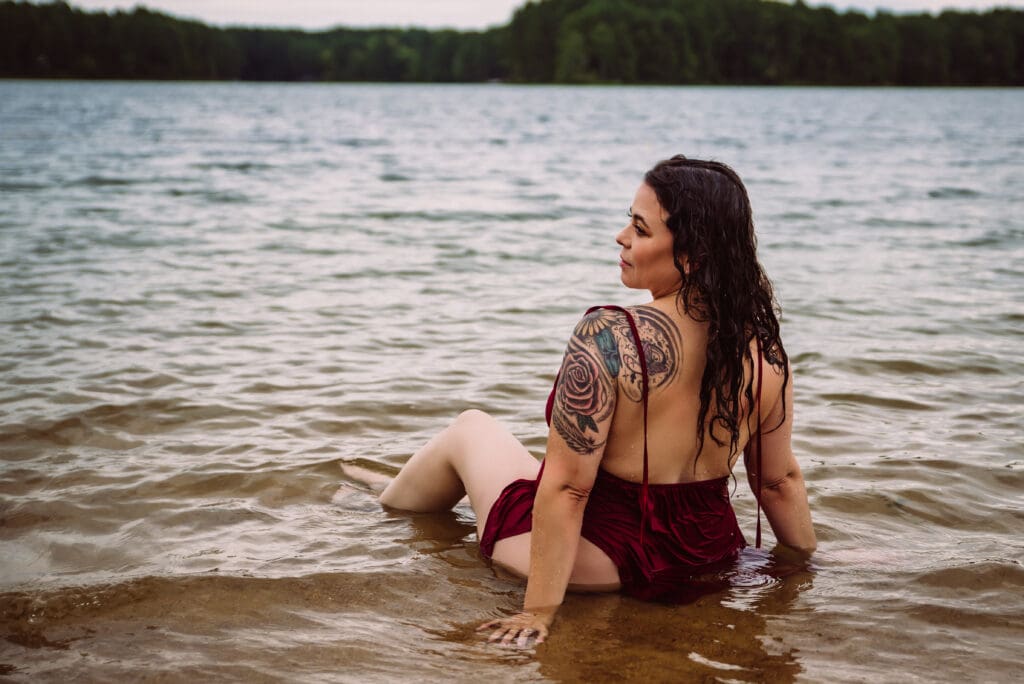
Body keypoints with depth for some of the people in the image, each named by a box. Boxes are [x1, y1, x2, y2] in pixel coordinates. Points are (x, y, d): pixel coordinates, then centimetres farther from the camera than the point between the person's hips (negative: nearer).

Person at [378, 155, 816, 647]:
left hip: (602, 560, -6)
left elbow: (565, 487, -25)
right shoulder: (764, 348, -10)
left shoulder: (608, 337, -28)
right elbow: (781, 479, 1)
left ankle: (376, 510, 52)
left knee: (469, 431, 21)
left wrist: (538, 612, -19)